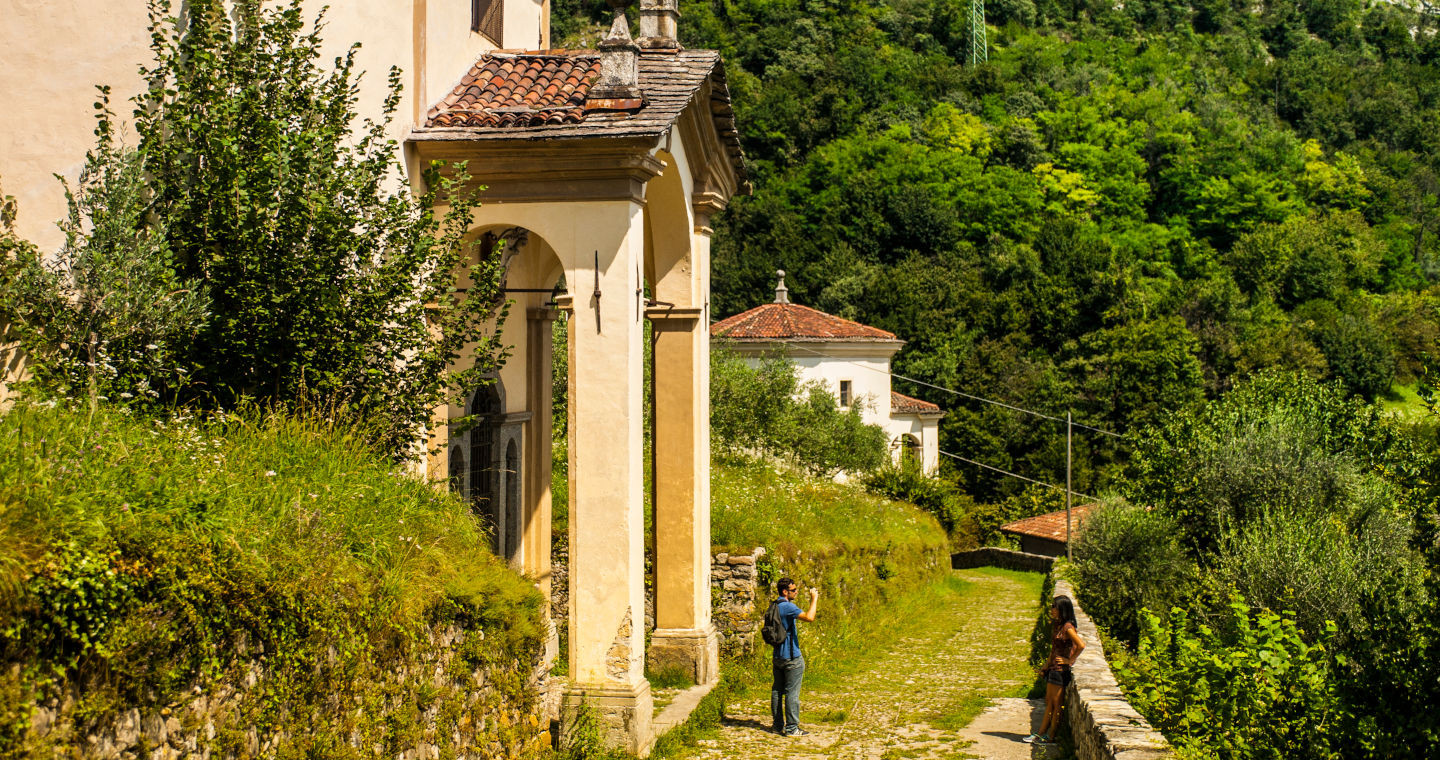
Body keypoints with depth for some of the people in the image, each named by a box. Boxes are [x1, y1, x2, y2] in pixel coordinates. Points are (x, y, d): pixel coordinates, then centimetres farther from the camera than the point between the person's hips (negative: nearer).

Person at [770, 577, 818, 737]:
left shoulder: (774, 606, 12)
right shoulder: (787, 606, -19)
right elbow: (809, 617, -29)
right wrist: (814, 599, -20)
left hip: (777, 656, 9)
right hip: (791, 657, -9)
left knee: (777, 690, 12)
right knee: (792, 692, -3)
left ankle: (779, 725, 19)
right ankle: (791, 728, 0)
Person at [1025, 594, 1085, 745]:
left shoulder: (1067, 627, -17)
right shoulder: (1056, 625, 11)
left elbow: (1081, 645, -27)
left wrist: (1070, 660, -17)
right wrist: (1046, 666, 18)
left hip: (1061, 670, -9)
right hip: (1053, 669, 9)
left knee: (1057, 704, 0)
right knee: (1049, 703, 13)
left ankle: (1050, 736, 6)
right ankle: (1041, 734, 18)